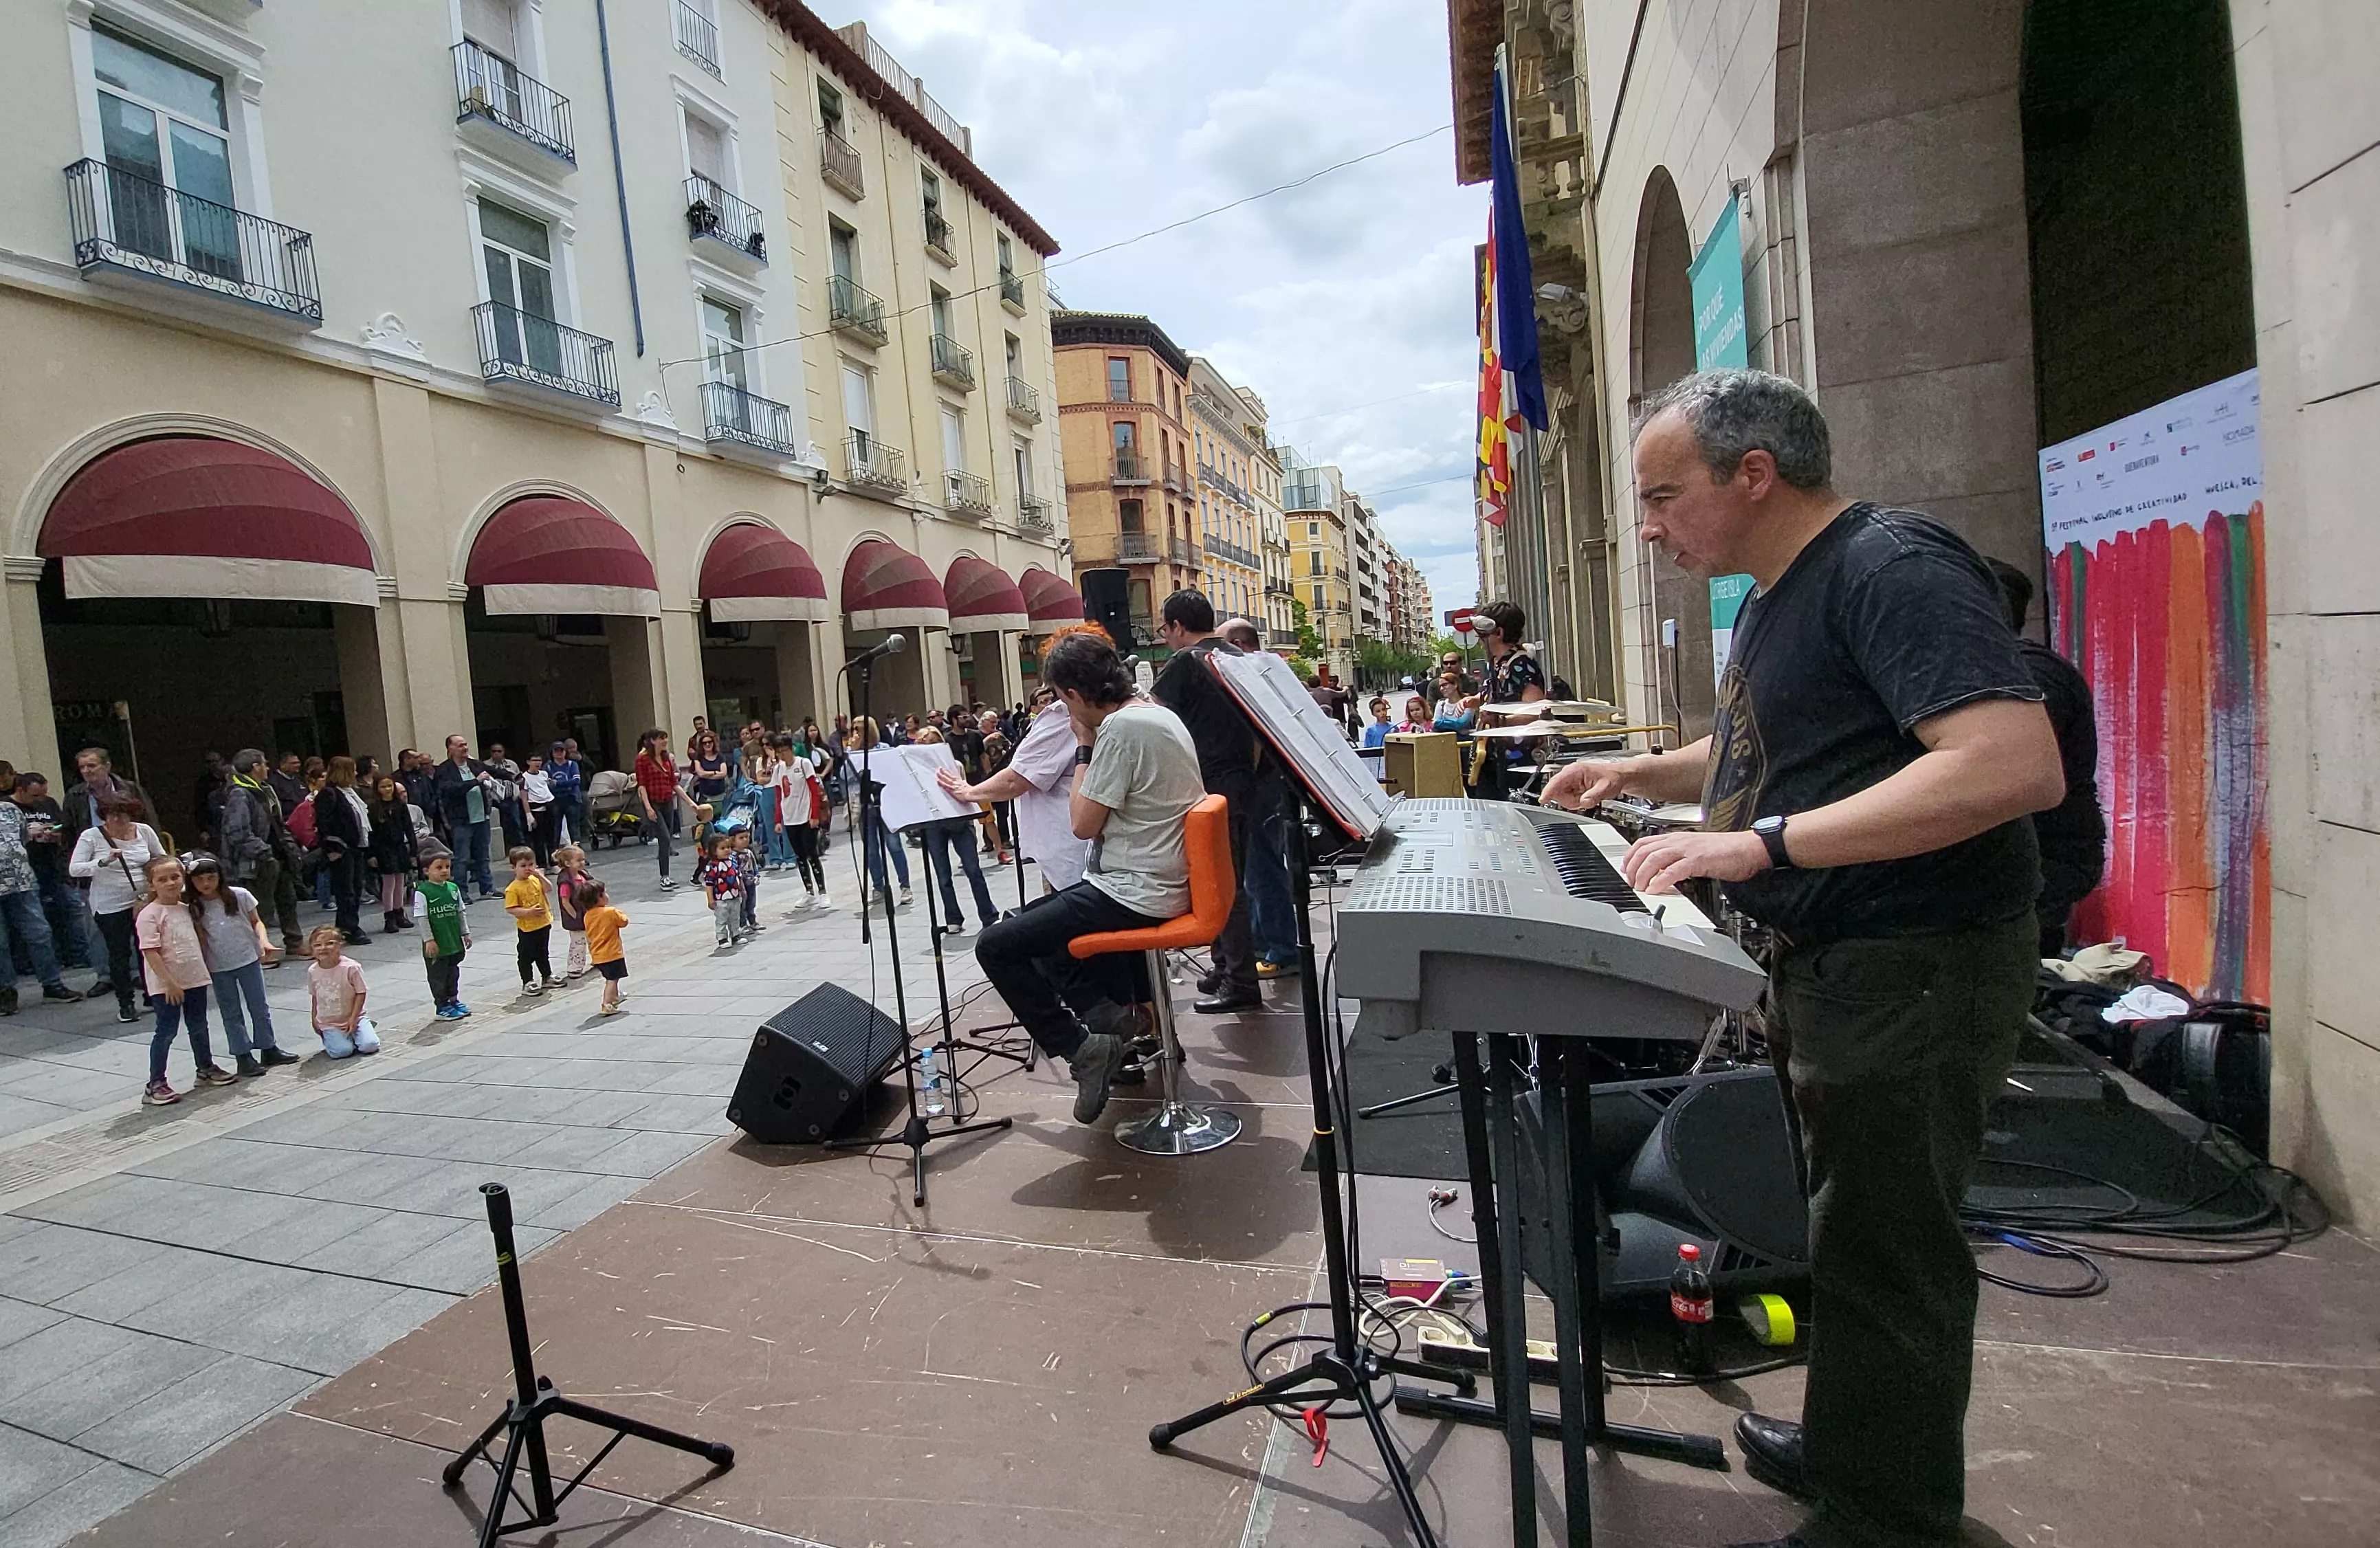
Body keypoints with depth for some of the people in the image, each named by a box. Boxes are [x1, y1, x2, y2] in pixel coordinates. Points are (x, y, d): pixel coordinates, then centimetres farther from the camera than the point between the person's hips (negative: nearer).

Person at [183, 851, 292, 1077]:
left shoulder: (240, 896, -8)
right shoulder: (194, 908, -7)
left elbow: (256, 922, 1)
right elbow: (200, 939, -4)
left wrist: (264, 941, -15)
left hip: (249, 959, 0)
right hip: (218, 968, 0)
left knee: (259, 1008, 11)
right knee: (232, 1014, 8)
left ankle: (268, 1050, 23)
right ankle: (243, 1057, 14)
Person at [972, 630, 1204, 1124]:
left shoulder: (1121, 727, -20)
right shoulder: (1161, 714, 10)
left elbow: (1084, 824, -16)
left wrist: (1084, 746, -8)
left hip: (1134, 893, -11)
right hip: (1159, 880, 11)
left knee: (996, 946, -7)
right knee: (1034, 915, 27)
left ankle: (1080, 1047, -4)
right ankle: (1105, 1010, 14)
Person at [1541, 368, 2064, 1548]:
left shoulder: (1891, 568, -19)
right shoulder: (1779, 593, 13)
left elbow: (2017, 765, -30)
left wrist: (1762, 843, -32)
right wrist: (1640, 773, 11)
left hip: (1915, 971, -10)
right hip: (1828, 961, 10)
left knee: (1884, 1252, 4)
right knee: (1845, 1227, 23)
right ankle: (1845, 1448, 42)